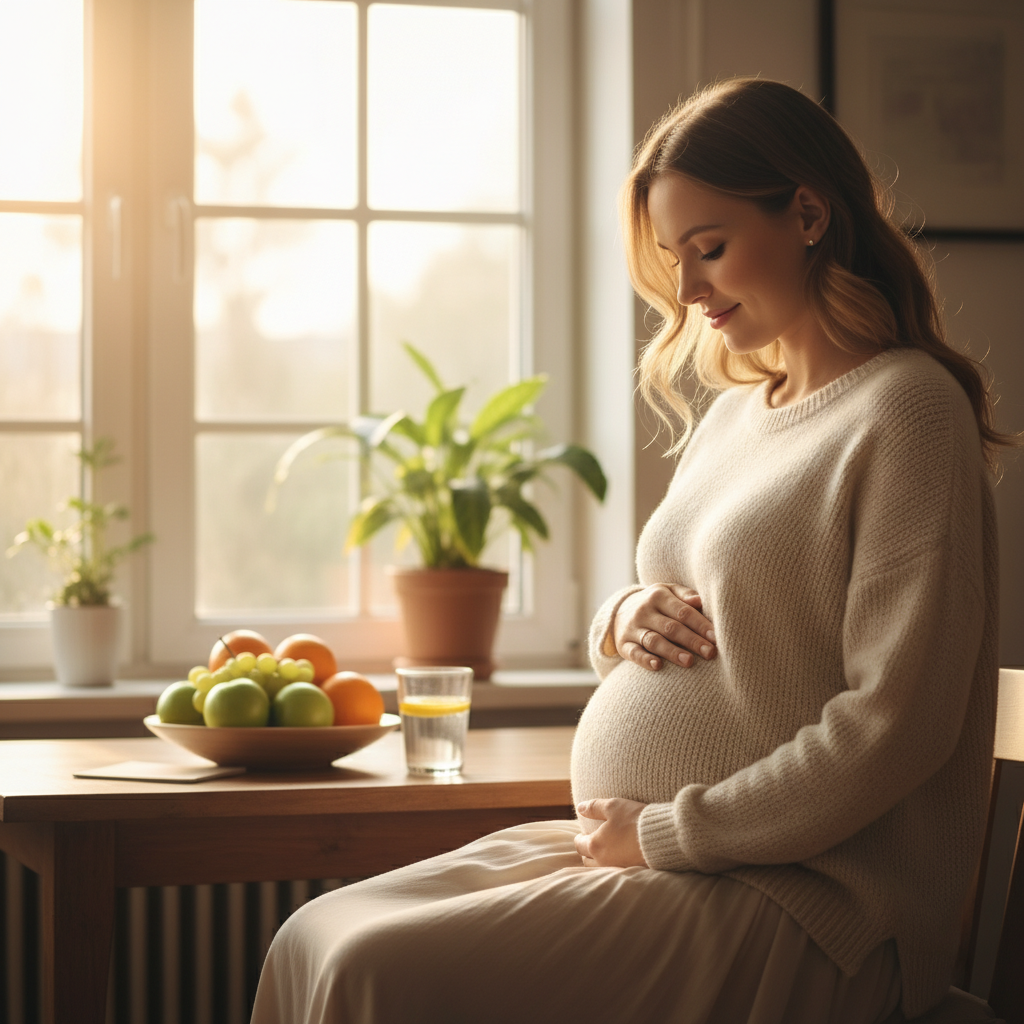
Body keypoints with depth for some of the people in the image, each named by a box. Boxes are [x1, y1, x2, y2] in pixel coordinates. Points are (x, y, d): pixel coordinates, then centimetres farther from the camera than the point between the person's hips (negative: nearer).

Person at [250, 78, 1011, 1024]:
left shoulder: (908, 407, -11)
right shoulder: (730, 416, 16)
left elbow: (895, 722, -19)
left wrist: (669, 833, -14)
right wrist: (623, 621, 2)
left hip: (801, 903, -8)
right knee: (313, 942, -6)